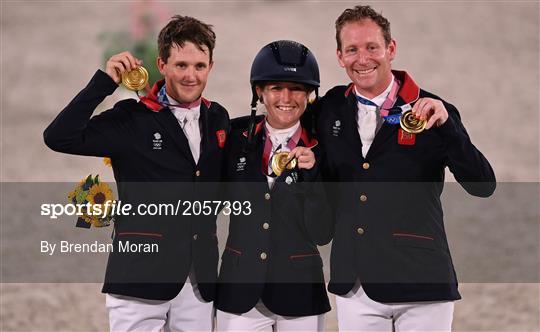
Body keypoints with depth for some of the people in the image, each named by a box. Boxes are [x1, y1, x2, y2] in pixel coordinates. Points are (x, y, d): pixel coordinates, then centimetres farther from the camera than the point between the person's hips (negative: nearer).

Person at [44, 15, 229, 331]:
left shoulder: (218, 118, 11)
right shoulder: (133, 119, -3)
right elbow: (59, 138, -14)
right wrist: (105, 81, -16)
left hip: (200, 280, 4)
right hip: (142, 277, -4)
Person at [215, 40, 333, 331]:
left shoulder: (320, 148, -3)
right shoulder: (237, 136, 2)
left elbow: (322, 234, -8)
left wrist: (311, 173, -17)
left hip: (299, 294, -1)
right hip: (240, 290, 1)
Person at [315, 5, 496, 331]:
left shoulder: (430, 112, -4)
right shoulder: (330, 109, 6)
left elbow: (483, 186, -12)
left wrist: (446, 126, -23)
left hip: (420, 286, -3)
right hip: (354, 288, 3)